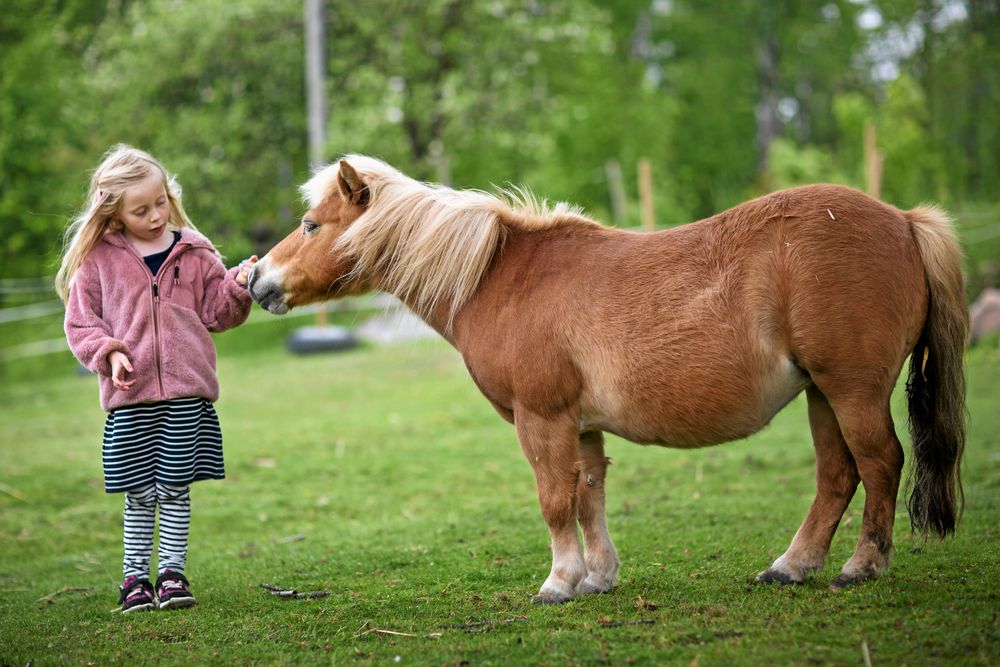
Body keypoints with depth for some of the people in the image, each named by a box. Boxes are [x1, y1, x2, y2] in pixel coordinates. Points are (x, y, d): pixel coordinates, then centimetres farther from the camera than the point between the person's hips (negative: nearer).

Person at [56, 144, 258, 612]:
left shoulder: (194, 253, 6)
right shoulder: (98, 259, 2)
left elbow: (217, 313, 11)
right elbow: (80, 320, 4)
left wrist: (239, 285, -7)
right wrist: (107, 353, -11)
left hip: (186, 391, 1)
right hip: (129, 397, -1)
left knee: (175, 488, 3)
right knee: (139, 494, 4)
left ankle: (172, 572, 12)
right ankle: (135, 576, 14)